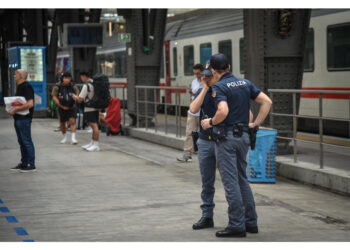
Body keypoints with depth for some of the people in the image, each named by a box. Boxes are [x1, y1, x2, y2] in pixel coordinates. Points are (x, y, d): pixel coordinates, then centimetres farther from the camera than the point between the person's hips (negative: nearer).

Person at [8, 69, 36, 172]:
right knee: (22, 142, 14)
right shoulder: (19, 87, 15)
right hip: (18, 118, 10)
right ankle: (24, 163, 21)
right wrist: (13, 108, 7)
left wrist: (15, 109, -20)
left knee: (27, 141, -5)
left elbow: (30, 104, -24)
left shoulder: (26, 87, -15)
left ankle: (31, 165, 0)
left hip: (24, 118, -10)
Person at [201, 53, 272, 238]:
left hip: (226, 137, -7)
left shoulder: (219, 87, -11)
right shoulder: (245, 83, 10)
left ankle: (236, 225, -2)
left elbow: (223, 111, -26)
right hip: (243, 135, 7)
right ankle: (251, 222, 18)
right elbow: (267, 101, 7)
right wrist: (256, 123, 9)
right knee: (242, 179, 16)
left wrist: (211, 123, -9)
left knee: (230, 182, -3)